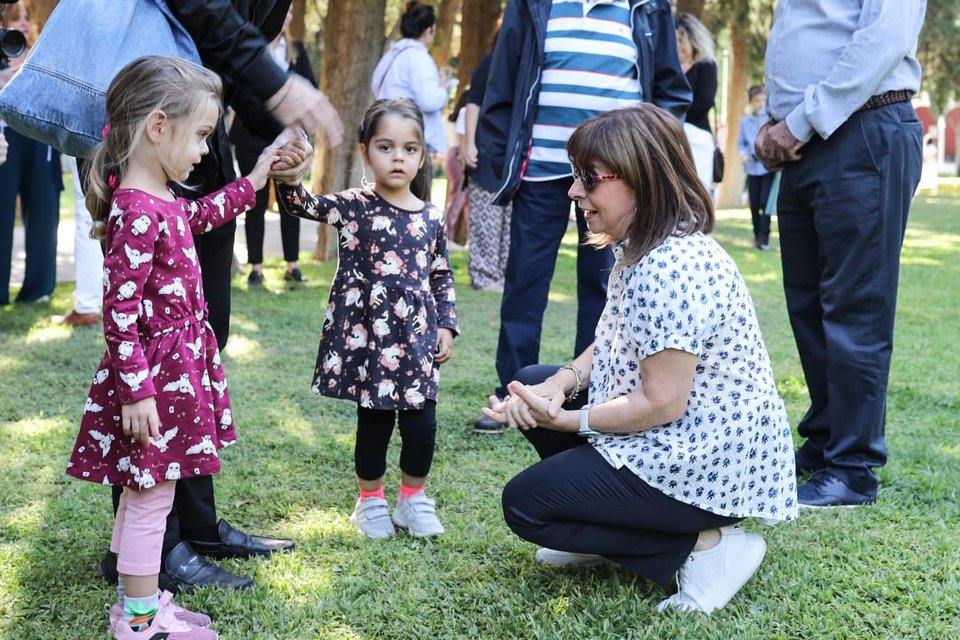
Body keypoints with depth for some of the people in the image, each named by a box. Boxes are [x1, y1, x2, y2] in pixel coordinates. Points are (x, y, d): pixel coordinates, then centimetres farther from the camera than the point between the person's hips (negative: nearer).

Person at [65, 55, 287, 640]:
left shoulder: (162, 201, 6)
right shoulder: (137, 214, -23)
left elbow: (198, 217, 31)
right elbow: (120, 313, -24)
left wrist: (252, 184, 30)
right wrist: (137, 391, -22)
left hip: (178, 367, 10)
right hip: (156, 374, -10)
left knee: (143, 491, 19)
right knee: (152, 496, 2)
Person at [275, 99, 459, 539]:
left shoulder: (432, 218, 4)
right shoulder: (353, 208, -4)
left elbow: (442, 278, 12)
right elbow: (302, 205, -17)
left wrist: (447, 327, 6)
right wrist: (289, 176, -37)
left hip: (418, 338, 2)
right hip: (367, 335, -2)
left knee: (421, 423, 4)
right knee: (374, 422, 8)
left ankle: (413, 499, 27)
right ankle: (371, 501, 28)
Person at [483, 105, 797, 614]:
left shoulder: (667, 271, -27)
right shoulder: (642, 250, 7)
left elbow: (662, 404, -26)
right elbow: (612, 347, 12)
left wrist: (565, 420, -16)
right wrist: (559, 385, -7)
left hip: (710, 468, -11)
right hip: (686, 440, 11)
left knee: (525, 504, -5)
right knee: (531, 385, 14)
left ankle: (704, 546, -6)